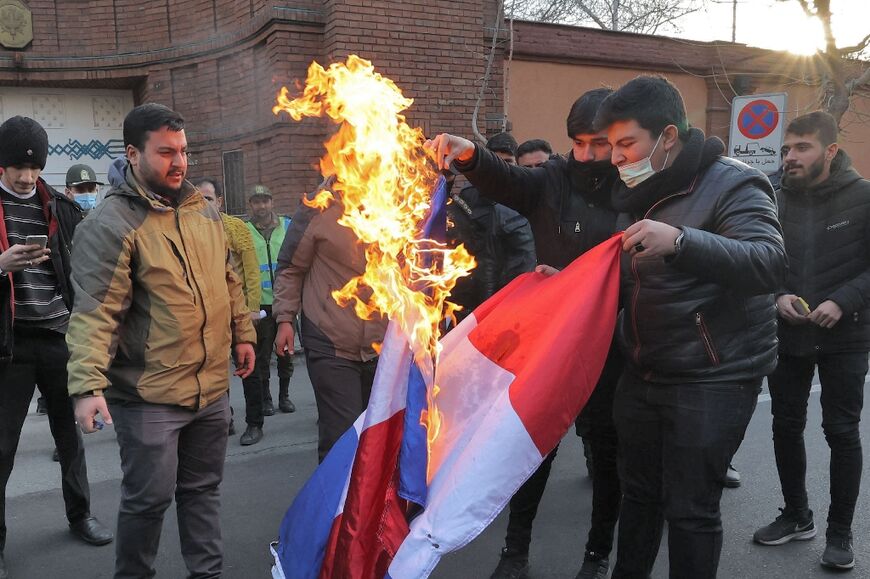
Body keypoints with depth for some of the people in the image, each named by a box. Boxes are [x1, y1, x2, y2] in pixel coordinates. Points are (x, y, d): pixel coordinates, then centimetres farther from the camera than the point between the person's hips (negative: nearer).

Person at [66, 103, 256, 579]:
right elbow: (94, 313, -21)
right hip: (149, 396, -6)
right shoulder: (110, 224, -15)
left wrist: (242, 333, 18)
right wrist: (88, 385, -29)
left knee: (203, 488, 19)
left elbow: (227, 280, 18)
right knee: (149, 498, 6)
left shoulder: (203, 210, 7)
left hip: (212, 386, 6)